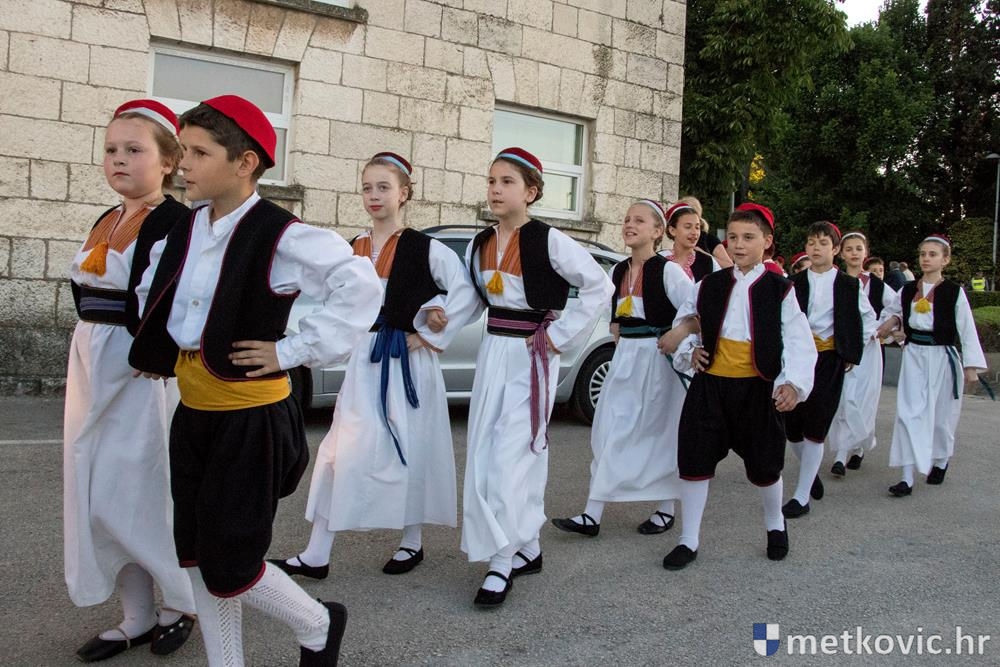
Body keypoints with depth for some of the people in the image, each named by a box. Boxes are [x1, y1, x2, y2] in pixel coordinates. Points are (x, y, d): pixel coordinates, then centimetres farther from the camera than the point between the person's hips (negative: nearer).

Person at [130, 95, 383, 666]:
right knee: (197, 556, 14)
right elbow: (152, 291, 26)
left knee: (227, 568, 0)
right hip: (192, 413, 8)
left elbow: (361, 285, -25)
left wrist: (294, 350, -21)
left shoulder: (282, 236, -17)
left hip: (252, 418, -7)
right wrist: (153, 349, 13)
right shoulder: (185, 231, 7)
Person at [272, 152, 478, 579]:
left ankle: (412, 542, 26)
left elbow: (467, 294, -9)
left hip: (409, 359, -4)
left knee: (408, 450, 6)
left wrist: (431, 336, -10)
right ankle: (316, 555, 9)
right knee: (345, 449, 3)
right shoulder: (354, 250, 10)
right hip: (365, 358, 5)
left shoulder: (425, 248, -5)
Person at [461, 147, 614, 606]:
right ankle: (528, 548, 23)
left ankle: (502, 564, 2)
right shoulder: (479, 245, 8)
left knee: (509, 456, -10)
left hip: (530, 357, -7)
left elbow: (599, 286, -9)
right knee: (483, 455, 9)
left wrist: (560, 336, -12)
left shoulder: (549, 241, -11)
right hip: (492, 353, 7)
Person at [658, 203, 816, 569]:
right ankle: (688, 541, 14)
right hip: (710, 385, 2)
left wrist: (792, 383, -23)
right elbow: (684, 323, 17)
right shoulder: (709, 286, 5)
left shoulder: (779, 290, -3)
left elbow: (799, 342, -9)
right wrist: (688, 350, -3)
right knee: (694, 460, 1)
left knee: (763, 465, 11)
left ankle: (775, 525, 41)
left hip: (757, 389, -2)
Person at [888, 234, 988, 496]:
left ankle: (940, 461, 39)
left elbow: (967, 330, -3)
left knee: (941, 414, 11)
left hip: (943, 356, -2)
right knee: (909, 413, -8)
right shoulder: (907, 291, 5)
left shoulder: (954, 292, -4)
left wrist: (971, 365, -5)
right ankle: (907, 478, -9)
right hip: (914, 356, 2)